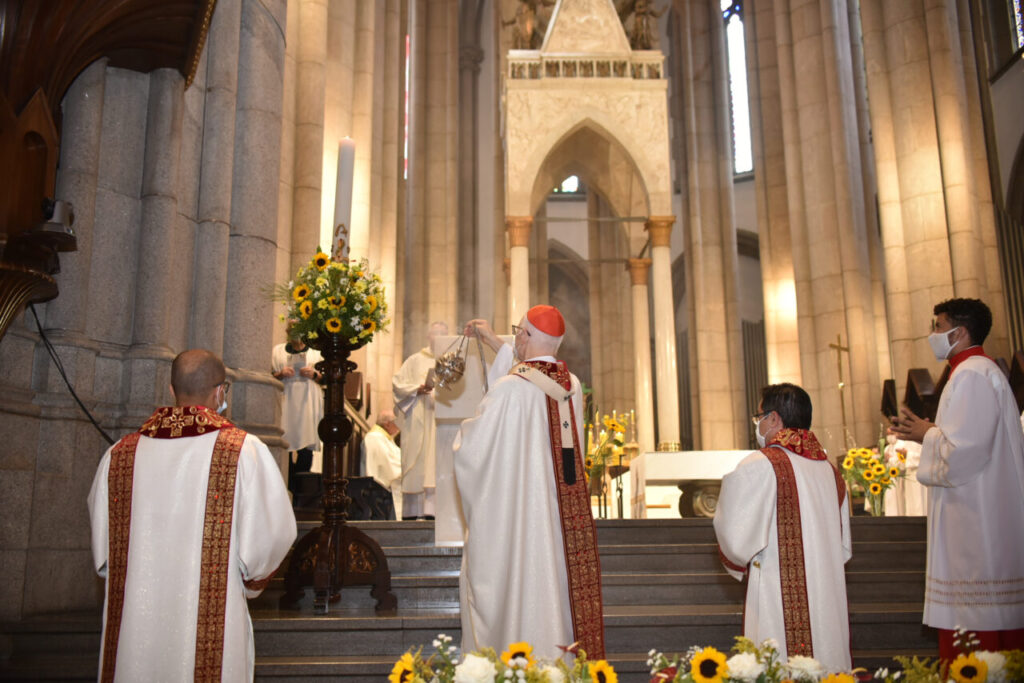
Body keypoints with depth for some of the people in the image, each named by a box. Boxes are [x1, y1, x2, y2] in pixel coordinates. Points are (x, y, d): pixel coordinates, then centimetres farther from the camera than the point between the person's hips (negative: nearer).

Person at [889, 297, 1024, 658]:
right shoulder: (981, 371, 19)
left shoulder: (972, 375, -14)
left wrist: (927, 434, -6)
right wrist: (928, 432, 13)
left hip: (977, 523, -11)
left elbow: (964, 449, -23)